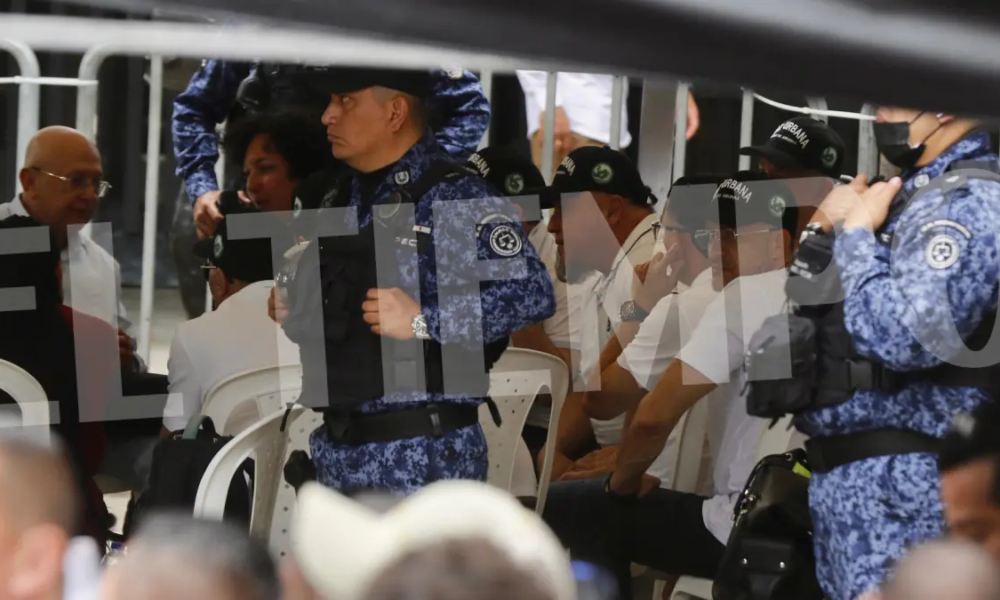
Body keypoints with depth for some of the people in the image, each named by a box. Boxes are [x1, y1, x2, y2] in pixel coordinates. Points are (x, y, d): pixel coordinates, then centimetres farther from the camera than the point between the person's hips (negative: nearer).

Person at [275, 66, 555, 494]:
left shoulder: (453, 198, -10)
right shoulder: (335, 201, 14)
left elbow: (531, 292, -21)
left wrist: (423, 321, -22)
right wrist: (293, 314, 6)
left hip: (425, 455, -8)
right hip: (337, 451, 8)